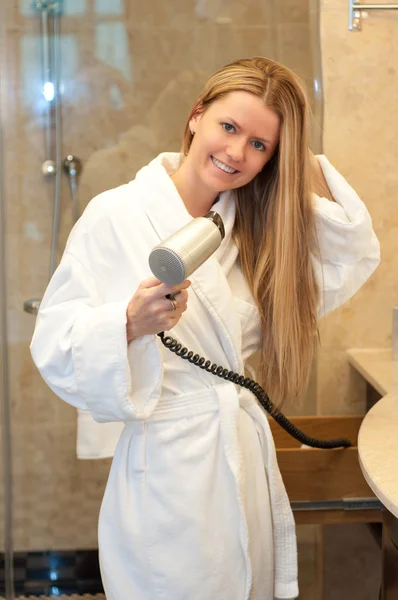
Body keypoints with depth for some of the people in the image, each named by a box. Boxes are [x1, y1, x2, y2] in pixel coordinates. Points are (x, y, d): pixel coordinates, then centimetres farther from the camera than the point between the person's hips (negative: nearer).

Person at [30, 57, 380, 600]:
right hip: (167, 469, -6)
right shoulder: (116, 216, -11)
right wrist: (132, 323, -32)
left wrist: (310, 170, 0)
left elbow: (352, 263, 9)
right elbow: (55, 345, -13)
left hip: (246, 465, 6)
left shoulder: (249, 227, 8)